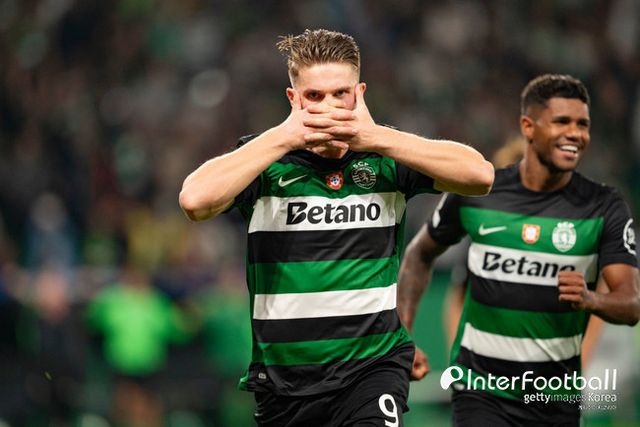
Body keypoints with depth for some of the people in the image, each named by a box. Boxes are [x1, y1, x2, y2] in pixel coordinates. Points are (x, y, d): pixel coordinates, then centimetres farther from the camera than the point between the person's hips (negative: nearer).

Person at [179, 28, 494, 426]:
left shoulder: (388, 155, 0)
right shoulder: (265, 158, -3)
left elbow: (480, 174, -12)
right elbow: (195, 199, -20)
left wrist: (377, 137, -19)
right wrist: (284, 137, -19)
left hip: (374, 367, -1)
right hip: (282, 375, 1)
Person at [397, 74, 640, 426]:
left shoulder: (604, 208, -6)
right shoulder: (474, 194, -5)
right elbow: (420, 254, 13)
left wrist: (590, 300, -35)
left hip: (557, 397, 2)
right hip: (482, 392, -2)